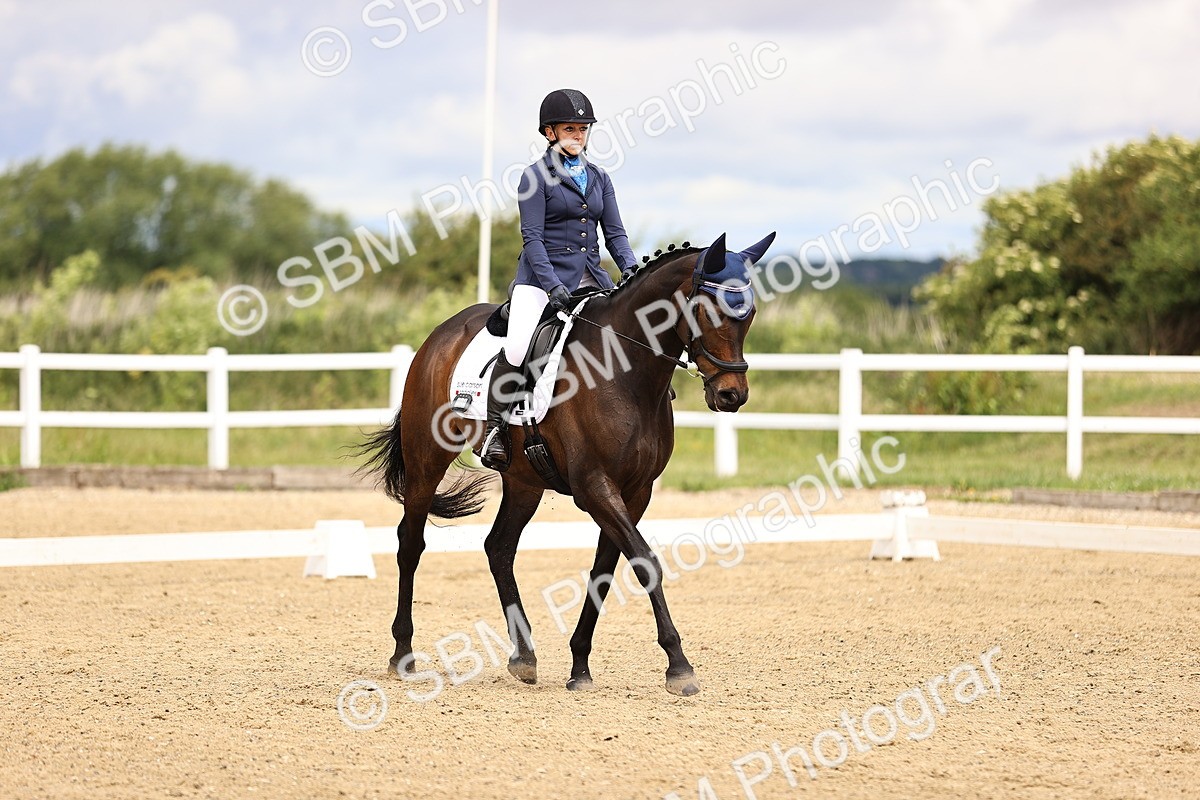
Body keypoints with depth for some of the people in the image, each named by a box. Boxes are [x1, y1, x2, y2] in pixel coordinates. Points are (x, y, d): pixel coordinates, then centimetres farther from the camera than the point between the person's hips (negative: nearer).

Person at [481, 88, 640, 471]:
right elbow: (532, 237, -9)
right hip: (543, 275, -6)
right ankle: (495, 427, -15)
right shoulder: (537, 176, -2)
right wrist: (552, 284, -21)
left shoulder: (599, 178, 15)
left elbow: (614, 232, 11)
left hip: (590, 278, 6)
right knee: (518, 346, -27)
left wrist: (631, 269, -9)